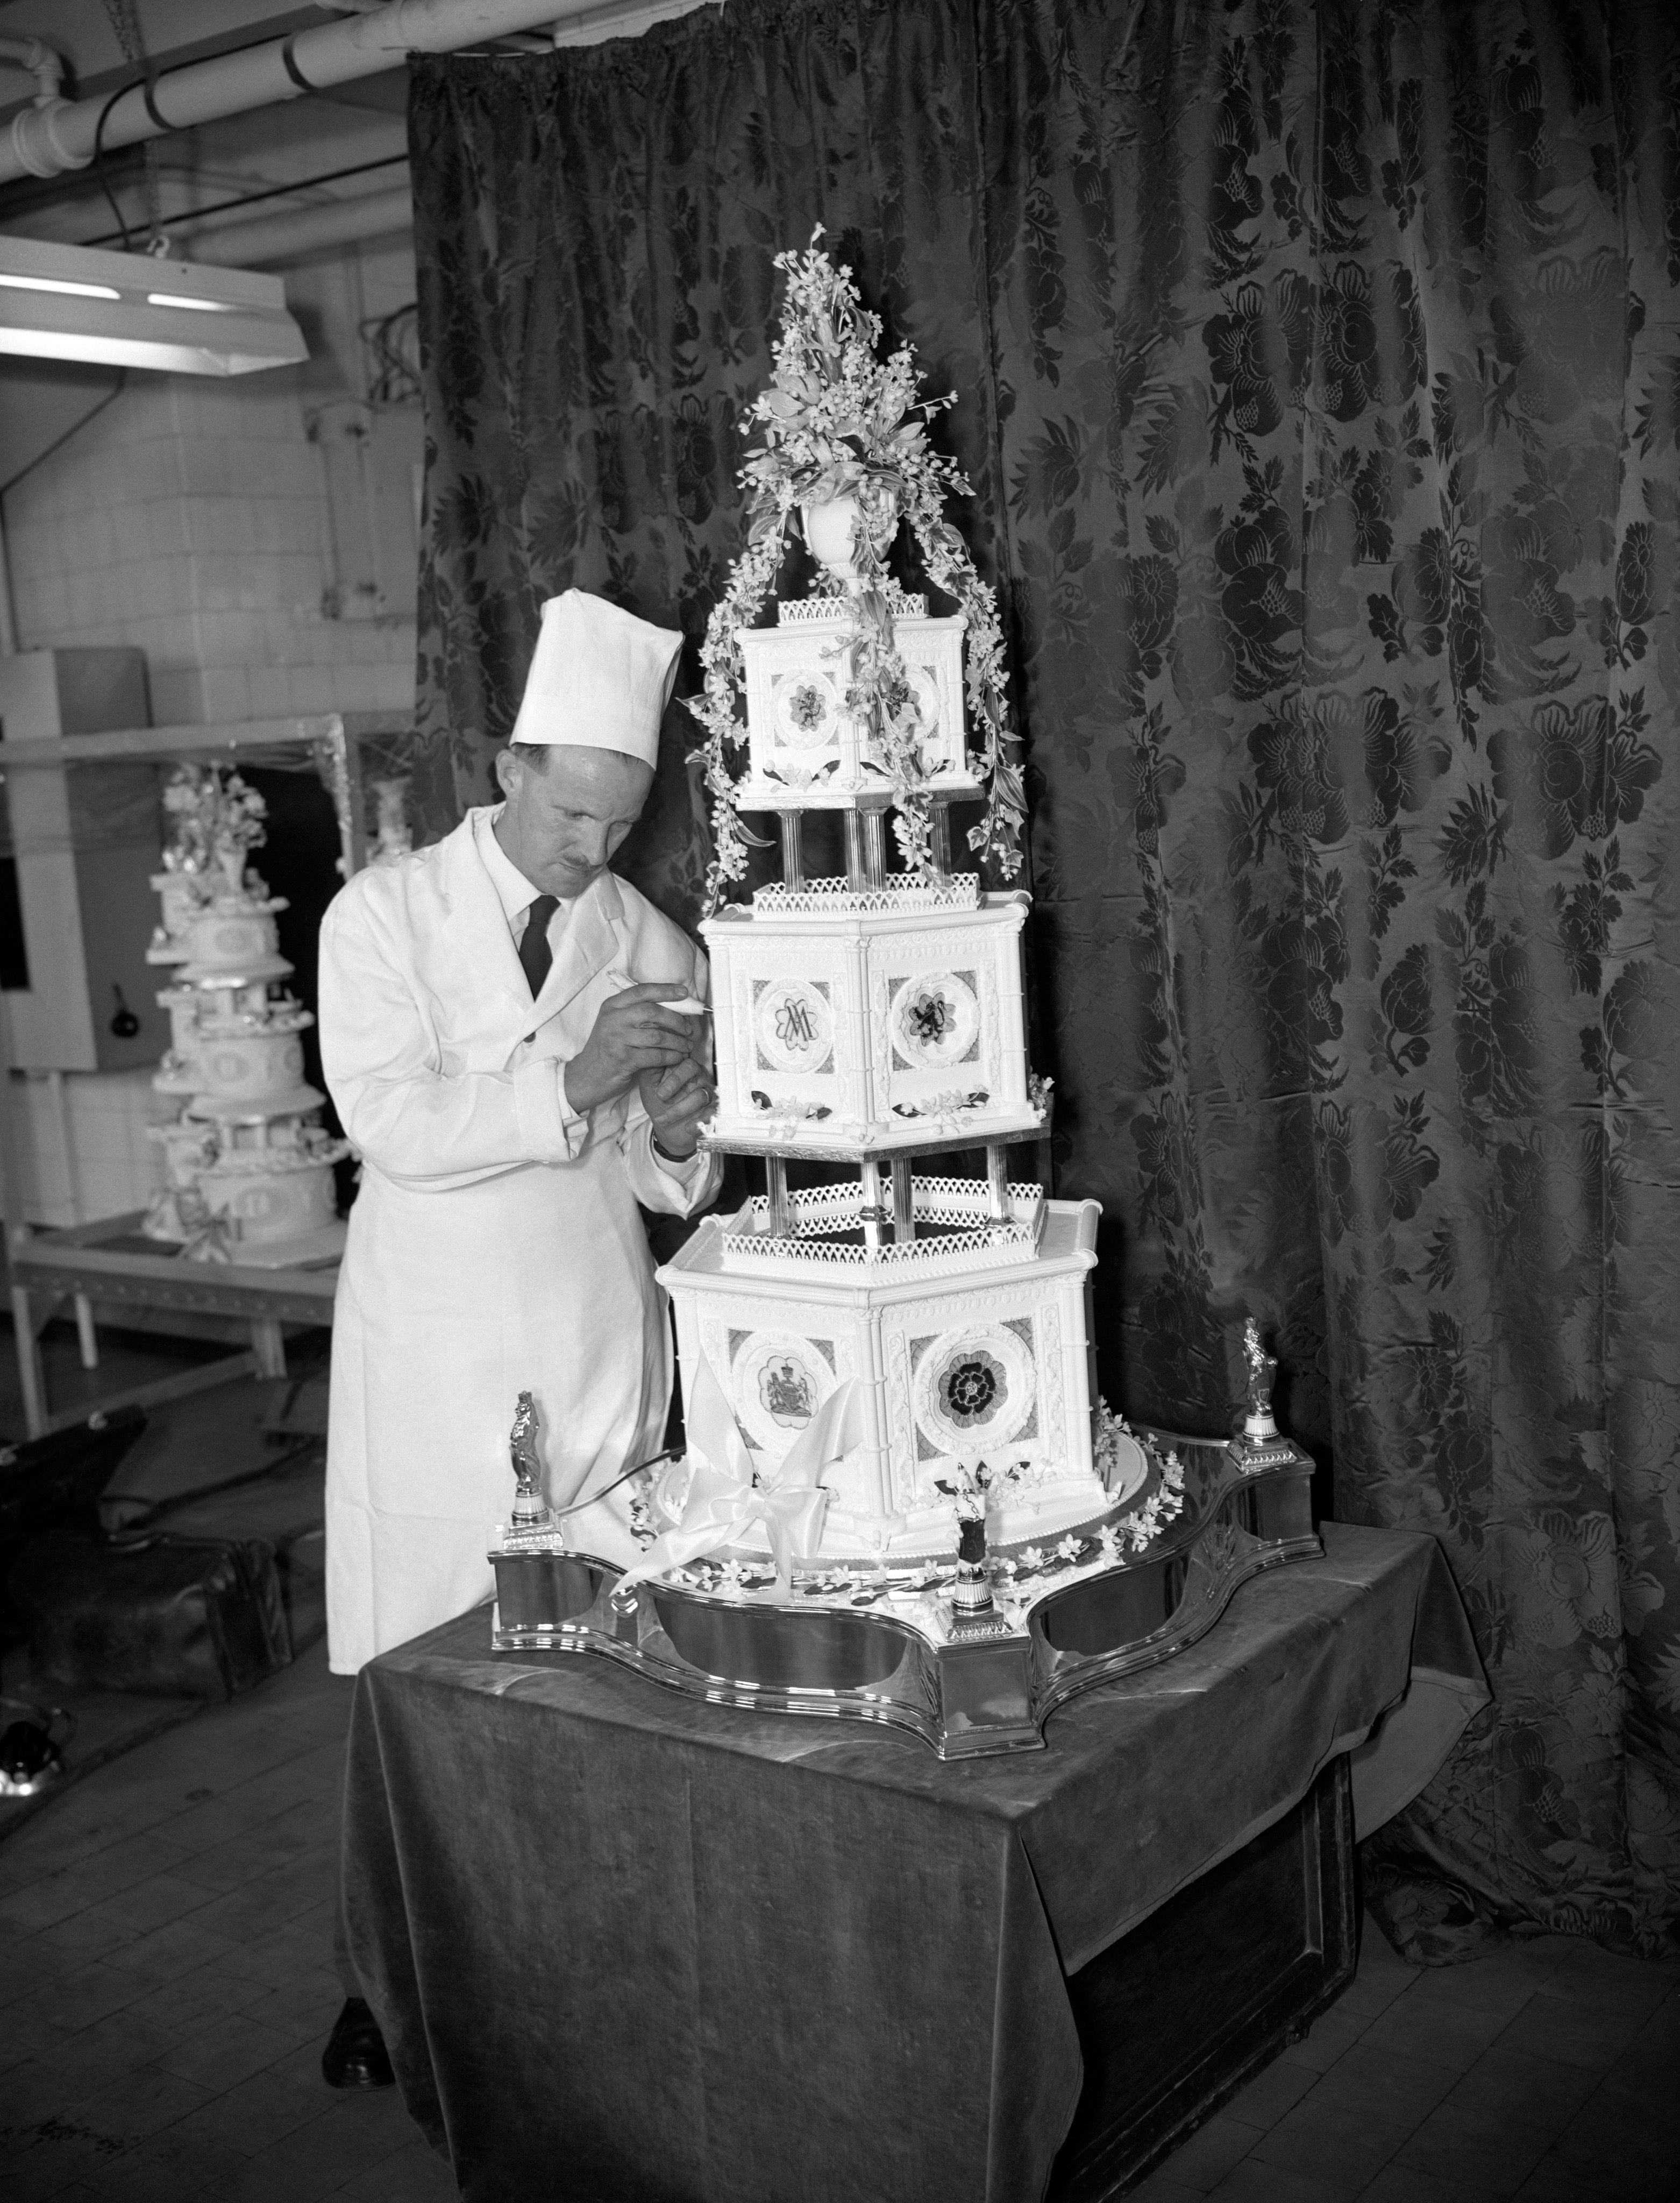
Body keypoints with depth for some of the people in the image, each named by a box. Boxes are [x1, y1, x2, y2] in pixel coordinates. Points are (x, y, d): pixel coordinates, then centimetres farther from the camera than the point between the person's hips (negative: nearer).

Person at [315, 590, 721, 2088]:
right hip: (438, 1341, -2)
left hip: (602, 1335, 3)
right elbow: (387, 1122, -15)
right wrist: (571, 1082, -23)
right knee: (421, 1658, 2)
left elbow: (676, 1189, 7)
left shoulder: (655, 947, 6)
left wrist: (678, 1130, -15)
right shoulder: (384, 914, -3)